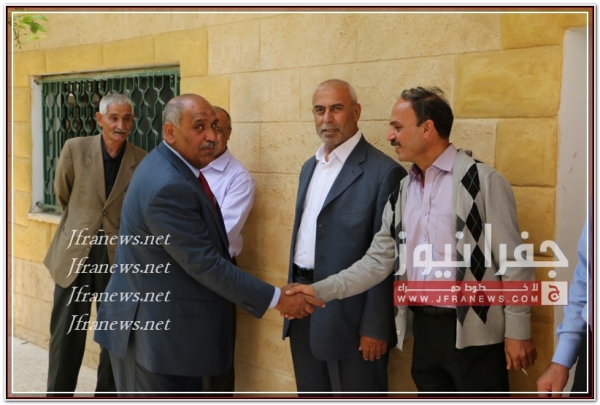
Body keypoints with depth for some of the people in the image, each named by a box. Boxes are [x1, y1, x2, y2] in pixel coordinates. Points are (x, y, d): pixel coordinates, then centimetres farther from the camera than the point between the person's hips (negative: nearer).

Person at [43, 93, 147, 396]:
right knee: (66, 334, 7)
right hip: (74, 253, 0)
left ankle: (107, 392, 26)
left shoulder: (142, 161, -6)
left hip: (118, 257, 0)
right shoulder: (75, 148, -5)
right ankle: (57, 393, 20)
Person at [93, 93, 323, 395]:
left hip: (174, 323, 9)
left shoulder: (173, 166, 6)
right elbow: (206, 264, -23)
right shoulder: (168, 186, -24)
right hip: (152, 331, -9)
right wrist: (276, 299, -17)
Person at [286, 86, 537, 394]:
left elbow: (513, 262, -9)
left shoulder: (482, 180, -10)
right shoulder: (402, 192, 9)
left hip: (474, 333, -6)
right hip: (425, 329, 6)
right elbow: (378, 260, 7)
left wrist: (517, 331, -9)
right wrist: (321, 291, -2)